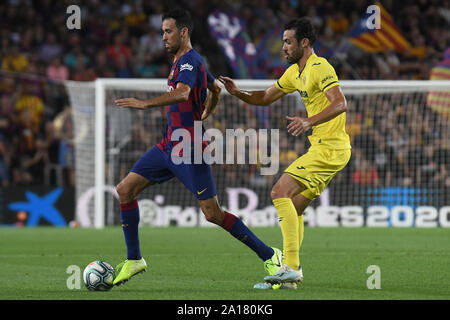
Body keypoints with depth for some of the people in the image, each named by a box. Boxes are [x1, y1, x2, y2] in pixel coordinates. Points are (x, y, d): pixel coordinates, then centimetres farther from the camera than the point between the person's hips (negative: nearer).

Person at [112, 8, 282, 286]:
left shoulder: (189, 60, -14)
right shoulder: (183, 61, 17)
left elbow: (181, 93, -35)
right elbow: (215, 88, 33)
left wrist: (145, 104, -42)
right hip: (169, 146, 10)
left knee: (213, 214, -10)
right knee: (125, 189, 1)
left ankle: (269, 255, 2)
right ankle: (134, 260, 8)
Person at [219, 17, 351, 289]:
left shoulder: (320, 68, -14)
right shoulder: (295, 72, 17)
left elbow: (340, 104, -26)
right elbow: (266, 98, 26)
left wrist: (309, 122, -38)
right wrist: (239, 93, 9)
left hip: (330, 148, -10)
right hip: (323, 147, 10)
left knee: (280, 192, -16)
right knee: (294, 208, 9)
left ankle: (292, 267, -21)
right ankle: (290, 275, 11)